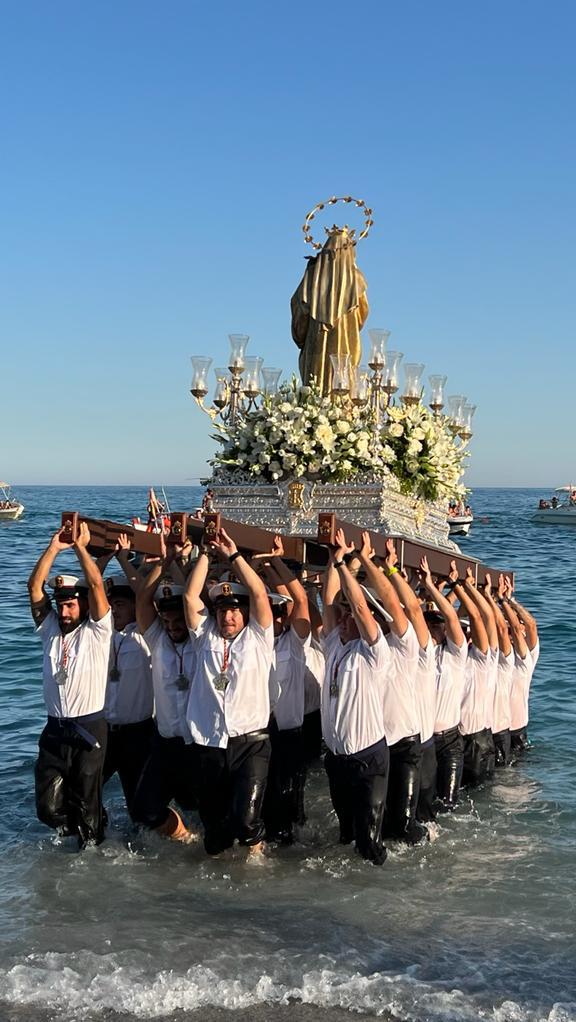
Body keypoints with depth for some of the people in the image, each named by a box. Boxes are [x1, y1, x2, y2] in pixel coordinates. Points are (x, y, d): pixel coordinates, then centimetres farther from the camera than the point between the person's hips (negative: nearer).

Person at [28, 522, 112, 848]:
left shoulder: (96, 631, -3)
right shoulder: (50, 628, 8)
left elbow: (97, 585, -13)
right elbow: (35, 585, 1)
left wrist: (81, 546, -9)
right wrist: (55, 546, -5)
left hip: (89, 728, -4)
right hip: (55, 728, 4)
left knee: (87, 802, 5)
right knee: (49, 807, 3)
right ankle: (76, 828, 32)